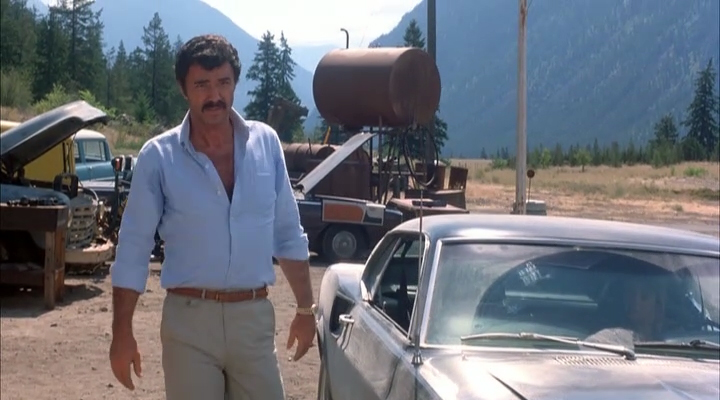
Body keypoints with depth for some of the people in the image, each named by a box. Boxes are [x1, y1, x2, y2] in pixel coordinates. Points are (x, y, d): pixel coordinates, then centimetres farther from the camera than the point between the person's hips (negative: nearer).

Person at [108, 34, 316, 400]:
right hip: (189, 318, -2)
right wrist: (122, 332, -5)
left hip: (254, 317, 2)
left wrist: (305, 308, 9)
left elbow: (289, 234, 9)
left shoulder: (266, 143, 2)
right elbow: (133, 249, -2)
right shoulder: (158, 156, -5)